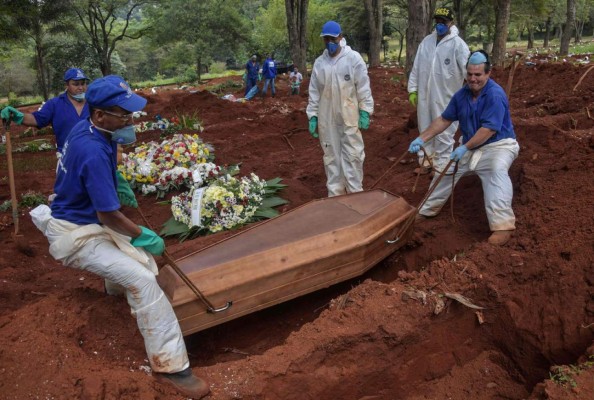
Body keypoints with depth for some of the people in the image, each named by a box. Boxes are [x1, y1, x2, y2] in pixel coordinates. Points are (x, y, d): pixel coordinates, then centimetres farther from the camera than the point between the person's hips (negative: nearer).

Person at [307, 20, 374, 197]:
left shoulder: (353, 58, -5)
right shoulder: (319, 62, 4)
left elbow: (363, 87, -6)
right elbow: (314, 92, 8)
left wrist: (365, 111, -10)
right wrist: (312, 116, 5)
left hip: (349, 117, -3)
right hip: (327, 119, 3)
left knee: (353, 155, 1)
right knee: (331, 156, 10)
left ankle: (355, 193, 12)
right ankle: (335, 193, 22)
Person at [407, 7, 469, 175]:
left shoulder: (458, 44, -10)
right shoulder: (427, 41, 7)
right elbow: (416, 67, 10)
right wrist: (412, 89, 7)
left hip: (446, 98, -5)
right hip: (425, 95, 5)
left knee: (444, 133, 2)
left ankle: (441, 167, 14)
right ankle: (426, 162, 31)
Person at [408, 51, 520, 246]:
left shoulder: (495, 95, -23)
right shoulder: (462, 94, -1)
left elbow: (489, 129, -27)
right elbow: (444, 120, 4)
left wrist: (465, 148, -28)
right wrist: (422, 138, -4)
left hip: (498, 144, -8)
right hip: (470, 146, 8)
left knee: (497, 170, -37)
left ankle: (503, 225, -38)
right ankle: (426, 210, 31)